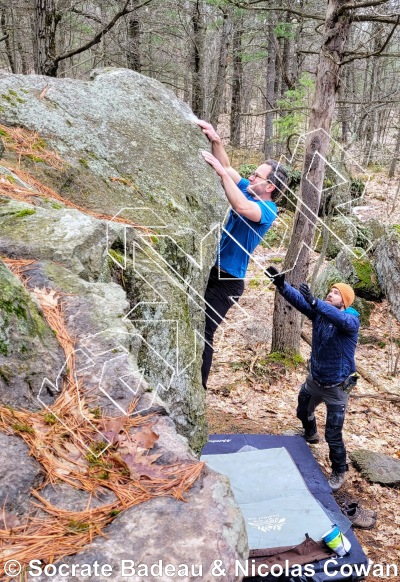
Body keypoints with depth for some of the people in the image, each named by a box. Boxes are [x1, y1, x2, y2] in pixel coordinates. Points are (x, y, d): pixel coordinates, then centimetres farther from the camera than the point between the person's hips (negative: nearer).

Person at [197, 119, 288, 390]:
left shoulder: (267, 210, -17)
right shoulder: (249, 192, 8)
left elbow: (242, 208, -38)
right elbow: (228, 168, 11)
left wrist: (220, 170, -36)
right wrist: (215, 140, -5)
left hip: (227, 281, -9)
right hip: (212, 271, 9)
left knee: (203, 333, -8)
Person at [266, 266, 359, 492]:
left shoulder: (351, 319, -22)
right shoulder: (319, 311, -8)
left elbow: (340, 319, -46)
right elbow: (298, 299, -22)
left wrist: (315, 302, -59)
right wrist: (281, 284, -41)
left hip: (337, 386, -6)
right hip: (315, 379, 6)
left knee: (333, 434, 1)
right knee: (303, 412, 29)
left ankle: (340, 471, 26)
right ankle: (310, 434, 62)